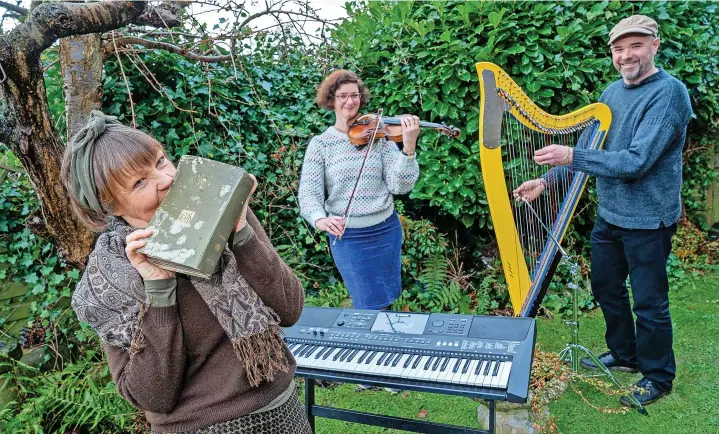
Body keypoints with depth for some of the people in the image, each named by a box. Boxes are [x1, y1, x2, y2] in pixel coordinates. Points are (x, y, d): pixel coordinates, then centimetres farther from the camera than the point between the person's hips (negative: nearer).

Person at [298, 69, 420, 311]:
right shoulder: (320, 143, -5)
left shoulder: (379, 135, -4)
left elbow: (400, 186, -11)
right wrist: (320, 219, -33)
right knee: (371, 305, 6)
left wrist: (409, 148, -27)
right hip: (347, 236, -2)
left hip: (387, 229, 3)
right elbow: (308, 192, -12)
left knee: (389, 297, 21)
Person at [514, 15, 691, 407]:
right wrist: (546, 181, 2)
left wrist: (572, 157, -28)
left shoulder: (669, 92, -17)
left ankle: (658, 376, 28)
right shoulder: (612, 92, 5)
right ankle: (624, 355, 40)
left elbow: (637, 161, -26)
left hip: (647, 220, -7)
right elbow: (590, 150, 10)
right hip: (609, 214, 7)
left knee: (649, 302, 6)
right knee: (605, 288, 19)